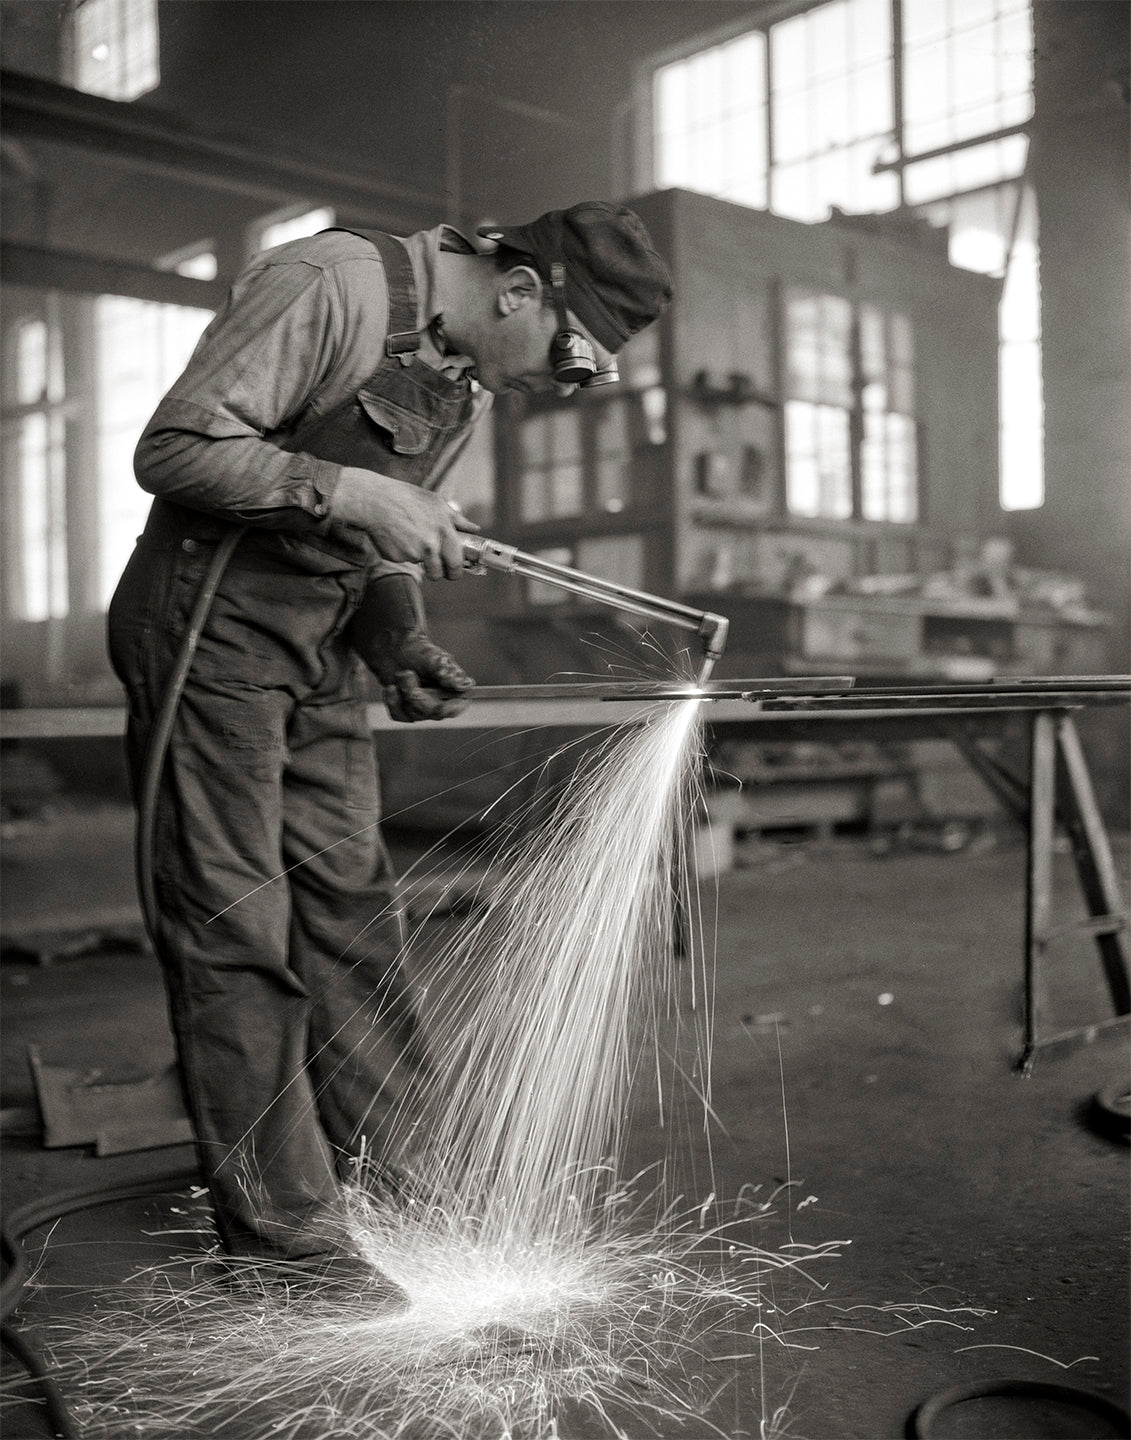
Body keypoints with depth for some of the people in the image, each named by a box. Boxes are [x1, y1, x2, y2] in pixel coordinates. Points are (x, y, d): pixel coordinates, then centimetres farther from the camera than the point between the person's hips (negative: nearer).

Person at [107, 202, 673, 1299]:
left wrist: (400, 646, 0)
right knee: (233, 924, -4)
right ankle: (280, 1228, 6)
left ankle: (378, 1173, 24)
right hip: (209, 626, -8)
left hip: (318, 651, 8)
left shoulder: (472, 372, 8)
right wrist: (349, 492, -28)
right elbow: (172, 448, -22)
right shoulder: (324, 289, -18)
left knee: (349, 901, 10)